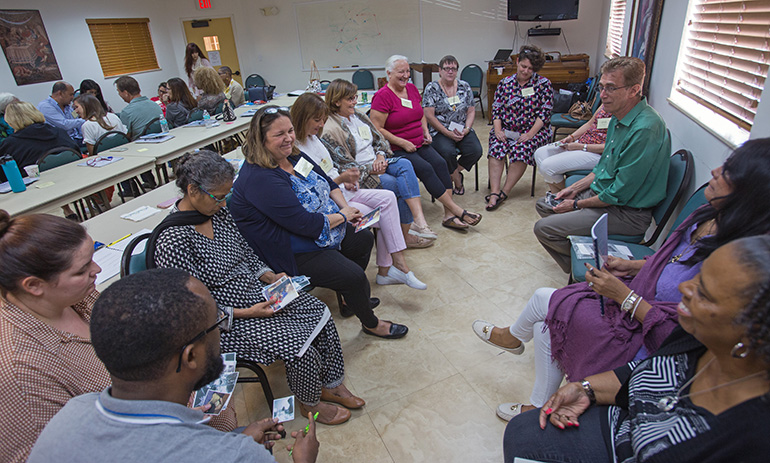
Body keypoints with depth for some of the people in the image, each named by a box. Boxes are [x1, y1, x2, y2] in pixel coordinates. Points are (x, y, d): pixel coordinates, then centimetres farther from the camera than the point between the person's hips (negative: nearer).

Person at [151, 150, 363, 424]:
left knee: (320, 312, -1)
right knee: (298, 347, -18)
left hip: (254, 290, 8)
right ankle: (310, 404, 15)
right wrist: (245, 313, -21)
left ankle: (330, 384, 20)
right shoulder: (172, 241, -25)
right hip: (224, 319, -8)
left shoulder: (218, 211, -2)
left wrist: (270, 277, -4)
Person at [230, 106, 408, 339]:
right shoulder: (259, 178, -29)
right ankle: (371, 323, 14)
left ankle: (353, 298, 38)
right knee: (354, 275, -17)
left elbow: (328, 183, 13)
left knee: (364, 239, 18)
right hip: (297, 254, -10)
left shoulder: (293, 155, 2)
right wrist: (342, 216, -16)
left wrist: (345, 207, -5)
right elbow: (305, 224, -31)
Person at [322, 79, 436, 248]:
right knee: (403, 186, -24)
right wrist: (371, 170, -16)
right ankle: (407, 233, -13)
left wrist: (381, 155, -5)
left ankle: (419, 220, -32)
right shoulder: (330, 131, -12)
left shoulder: (359, 116, 13)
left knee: (405, 164, -23)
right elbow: (344, 166, -15)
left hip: (377, 163, 7)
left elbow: (380, 140, 17)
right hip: (359, 176, -7)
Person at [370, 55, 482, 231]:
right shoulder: (383, 96, -10)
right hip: (396, 149, -6)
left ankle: (449, 215, -21)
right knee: (425, 168, -26)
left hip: (419, 143, 7)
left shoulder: (412, 89, 13)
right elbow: (377, 129, -14)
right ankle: (457, 210, -20)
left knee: (440, 163, -18)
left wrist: (426, 131, 9)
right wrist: (403, 143, -17)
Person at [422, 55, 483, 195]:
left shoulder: (465, 86, 12)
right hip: (440, 132, -4)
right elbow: (429, 116, -8)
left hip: (463, 130, 4)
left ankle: (452, 174, 1)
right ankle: (458, 180, -5)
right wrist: (448, 133, -15)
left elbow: (471, 111, 11)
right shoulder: (431, 88, -1)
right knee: (447, 152, -33)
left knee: (475, 150, -23)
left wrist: (466, 130, -8)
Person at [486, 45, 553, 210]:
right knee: (496, 147, -28)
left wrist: (530, 134, -15)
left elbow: (544, 113, -4)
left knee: (520, 150, -31)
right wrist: (498, 130, -11)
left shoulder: (543, 84, 3)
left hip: (534, 131, -2)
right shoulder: (505, 83, 9)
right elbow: (497, 109, 5)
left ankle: (504, 192, -23)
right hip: (506, 130, 2)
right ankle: (494, 192, -33)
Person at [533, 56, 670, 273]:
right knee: (543, 205, 17)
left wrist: (577, 204, -13)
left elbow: (620, 194, -25)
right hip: (601, 193, 10)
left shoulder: (645, 129, -28)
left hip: (627, 212, -10)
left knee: (543, 228, -15)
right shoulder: (619, 117, 5)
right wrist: (575, 188, 8)